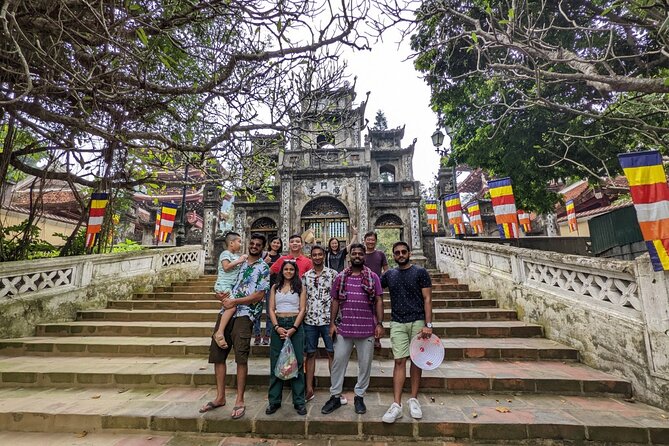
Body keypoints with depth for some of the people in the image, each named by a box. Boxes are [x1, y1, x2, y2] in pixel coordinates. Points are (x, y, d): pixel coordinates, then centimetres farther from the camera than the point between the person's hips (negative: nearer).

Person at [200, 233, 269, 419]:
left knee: (241, 357, -5)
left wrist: (234, 301, -10)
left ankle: (239, 401, 11)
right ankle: (220, 397, 26)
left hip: (244, 314, -6)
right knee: (217, 354, 10)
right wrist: (221, 294, 0)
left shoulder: (264, 268, -1)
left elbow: (259, 295, -9)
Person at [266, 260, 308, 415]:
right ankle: (274, 401, 21)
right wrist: (277, 327, -9)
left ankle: (299, 401, 14)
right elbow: (271, 309, 5)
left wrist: (293, 329, -13)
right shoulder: (275, 287, 10)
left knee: (297, 363, 2)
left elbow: (302, 310, -2)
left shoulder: (300, 288, 3)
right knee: (275, 363, 7)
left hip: (296, 325, -2)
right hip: (278, 325, 2)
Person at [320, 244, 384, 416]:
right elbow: (335, 301, 7)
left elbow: (378, 301, 0)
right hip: (344, 328, 1)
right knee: (338, 362, 11)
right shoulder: (340, 277, 4)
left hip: (367, 329, -1)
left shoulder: (373, 277, 0)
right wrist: (332, 323, 1)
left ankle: (359, 397, 31)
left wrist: (380, 324, -7)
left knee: (365, 364, 12)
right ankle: (335, 396, 29)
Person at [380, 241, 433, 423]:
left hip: (417, 321, -1)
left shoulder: (420, 272, -1)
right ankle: (397, 405, 5)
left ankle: (414, 400, 23)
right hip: (397, 323, 1)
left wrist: (428, 324, -10)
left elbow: (427, 299, -4)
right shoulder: (389, 274, 7)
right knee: (400, 361, 0)